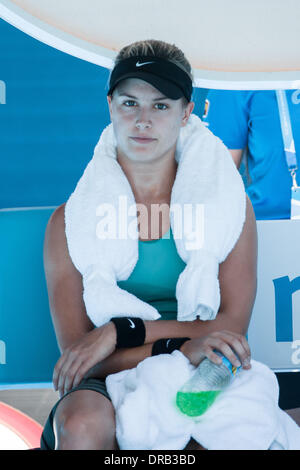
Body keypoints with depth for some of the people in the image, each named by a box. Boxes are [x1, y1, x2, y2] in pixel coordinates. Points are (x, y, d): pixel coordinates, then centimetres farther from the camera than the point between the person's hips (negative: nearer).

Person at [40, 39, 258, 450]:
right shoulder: (70, 222, 4)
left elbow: (232, 327, -4)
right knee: (83, 424, -35)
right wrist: (185, 346, -20)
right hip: (107, 392, 0)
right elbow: (76, 351, -4)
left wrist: (119, 330, -15)